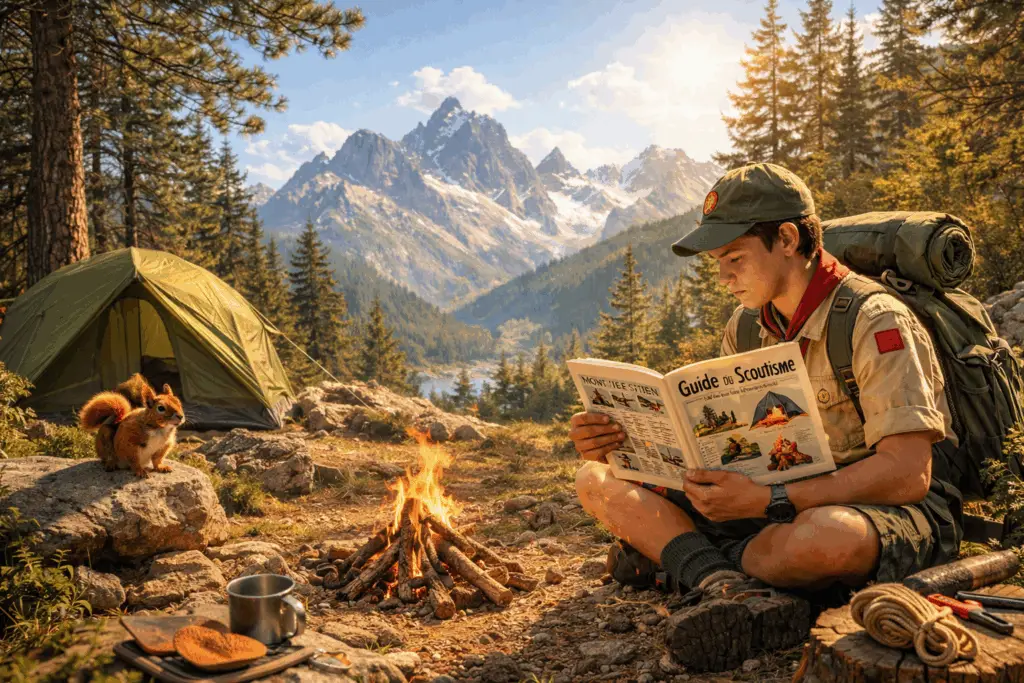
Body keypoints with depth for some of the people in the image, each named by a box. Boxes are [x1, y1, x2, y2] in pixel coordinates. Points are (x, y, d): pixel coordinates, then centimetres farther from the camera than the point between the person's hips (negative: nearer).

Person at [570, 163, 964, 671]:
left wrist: (768, 501, -33)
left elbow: (908, 475, -24)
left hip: (898, 510, -6)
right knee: (599, 481, -6)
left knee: (825, 537, -46)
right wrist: (618, 440, -15)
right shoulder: (746, 328, 5)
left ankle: (667, 552, -20)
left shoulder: (874, 320, -16)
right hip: (787, 503, 7)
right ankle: (728, 588, -29)